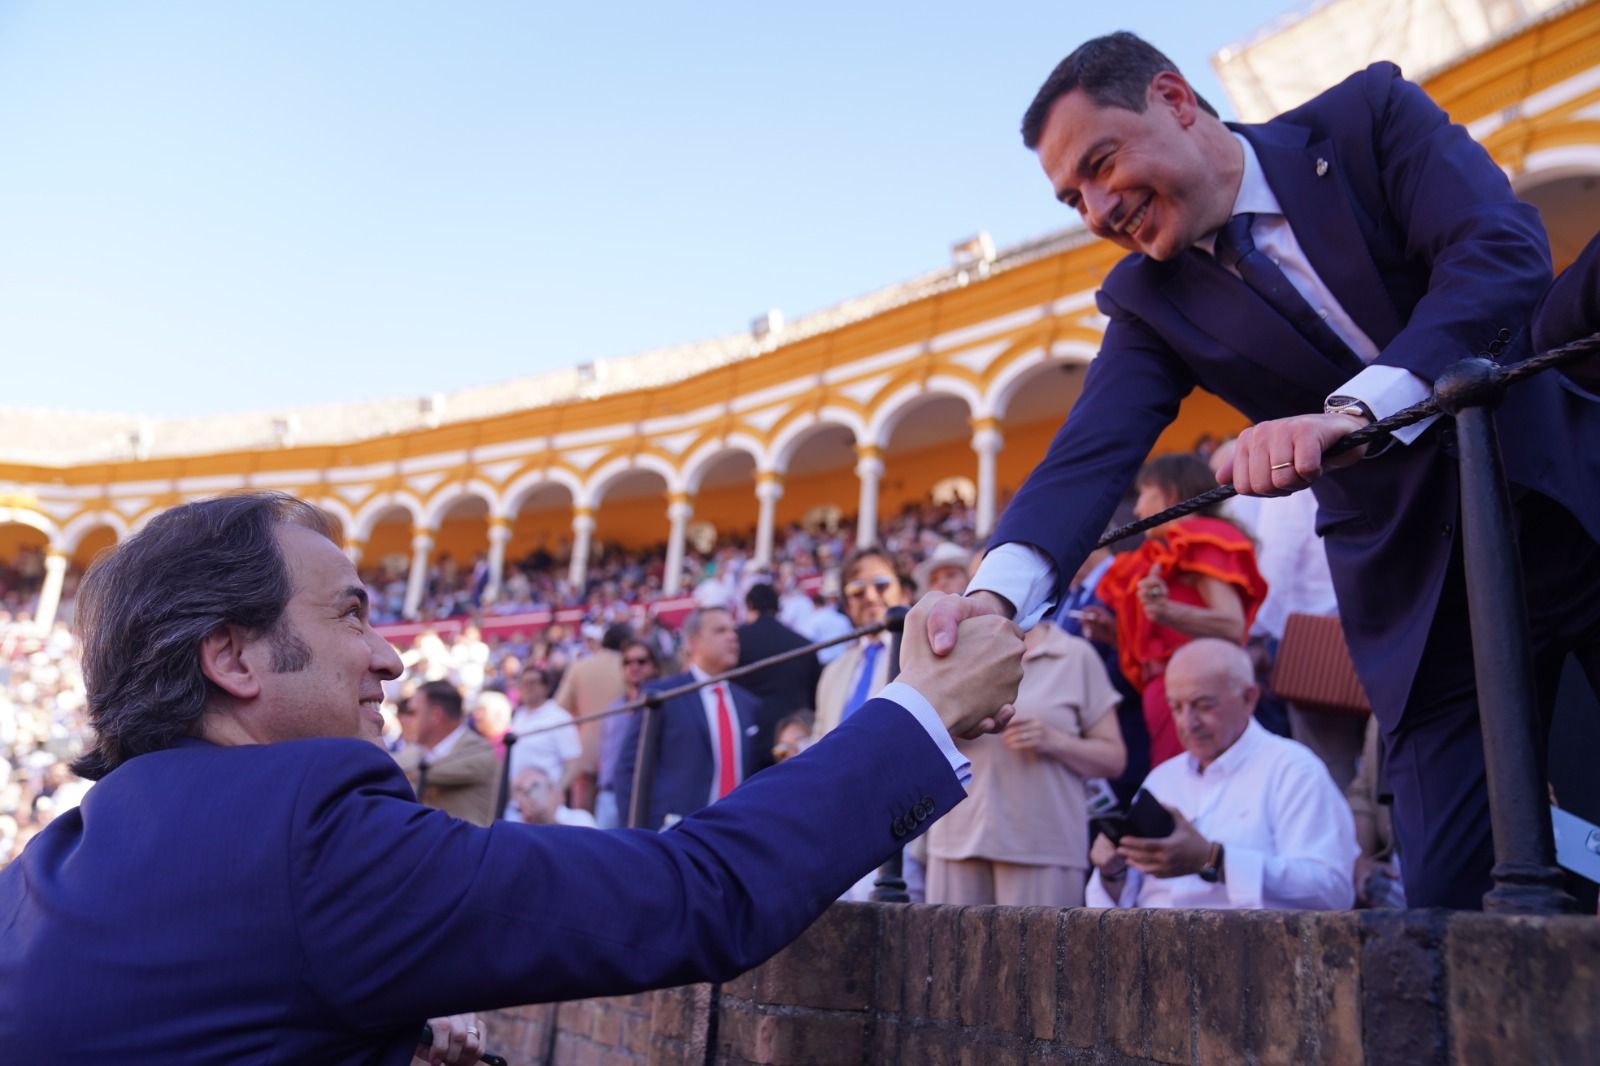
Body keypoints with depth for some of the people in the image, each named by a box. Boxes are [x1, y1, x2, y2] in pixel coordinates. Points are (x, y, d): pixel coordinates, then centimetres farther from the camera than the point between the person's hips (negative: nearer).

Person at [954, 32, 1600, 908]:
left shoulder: (1371, 115, -5)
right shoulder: (1149, 298, -1)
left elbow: (1504, 252, -19)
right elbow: (1089, 455, -15)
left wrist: (1352, 409, -34)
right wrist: (996, 592, -34)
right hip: (1431, 602, 2)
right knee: (1449, 891, -2)